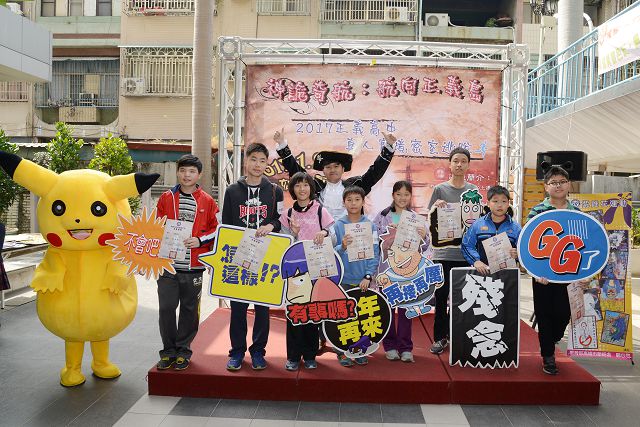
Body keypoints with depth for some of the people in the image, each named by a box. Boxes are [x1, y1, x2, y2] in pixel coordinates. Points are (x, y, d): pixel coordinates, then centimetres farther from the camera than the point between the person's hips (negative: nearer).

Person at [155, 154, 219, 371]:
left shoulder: (207, 202, 4)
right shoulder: (166, 198, 8)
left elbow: (216, 229, 4)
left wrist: (200, 240, -11)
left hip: (194, 266, -1)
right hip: (168, 264, 1)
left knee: (189, 309, 8)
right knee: (166, 307, 1)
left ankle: (183, 351, 23)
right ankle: (168, 351, 17)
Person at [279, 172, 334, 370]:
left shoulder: (321, 211, 1)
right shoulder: (287, 214, 7)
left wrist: (325, 233, -20)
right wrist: (293, 233, -12)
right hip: (294, 267, 1)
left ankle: (310, 355, 16)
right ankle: (293, 356, 11)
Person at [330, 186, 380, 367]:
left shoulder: (370, 226, 2)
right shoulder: (337, 226, 0)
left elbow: (375, 254, 0)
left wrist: (368, 276, -8)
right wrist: (342, 247, -22)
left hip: (363, 279, 1)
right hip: (343, 279, -1)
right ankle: (342, 351, 16)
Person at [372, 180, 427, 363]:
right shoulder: (382, 216, 2)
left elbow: (423, 247, 7)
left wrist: (424, 236, -13)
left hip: (409, 269, 1)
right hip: (387, 268, 0)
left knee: (406, 307, 4)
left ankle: (405, 347, 13)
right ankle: (390, 346, 18)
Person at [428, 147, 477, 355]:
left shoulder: (473, 190, 10)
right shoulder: (440, 189, 1)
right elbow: (430, 220, 1)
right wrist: (436, 206, -18)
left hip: (465, 252, 2)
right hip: (443, 251, -2)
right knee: (441, 296, 3)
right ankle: (440, 337, 15)